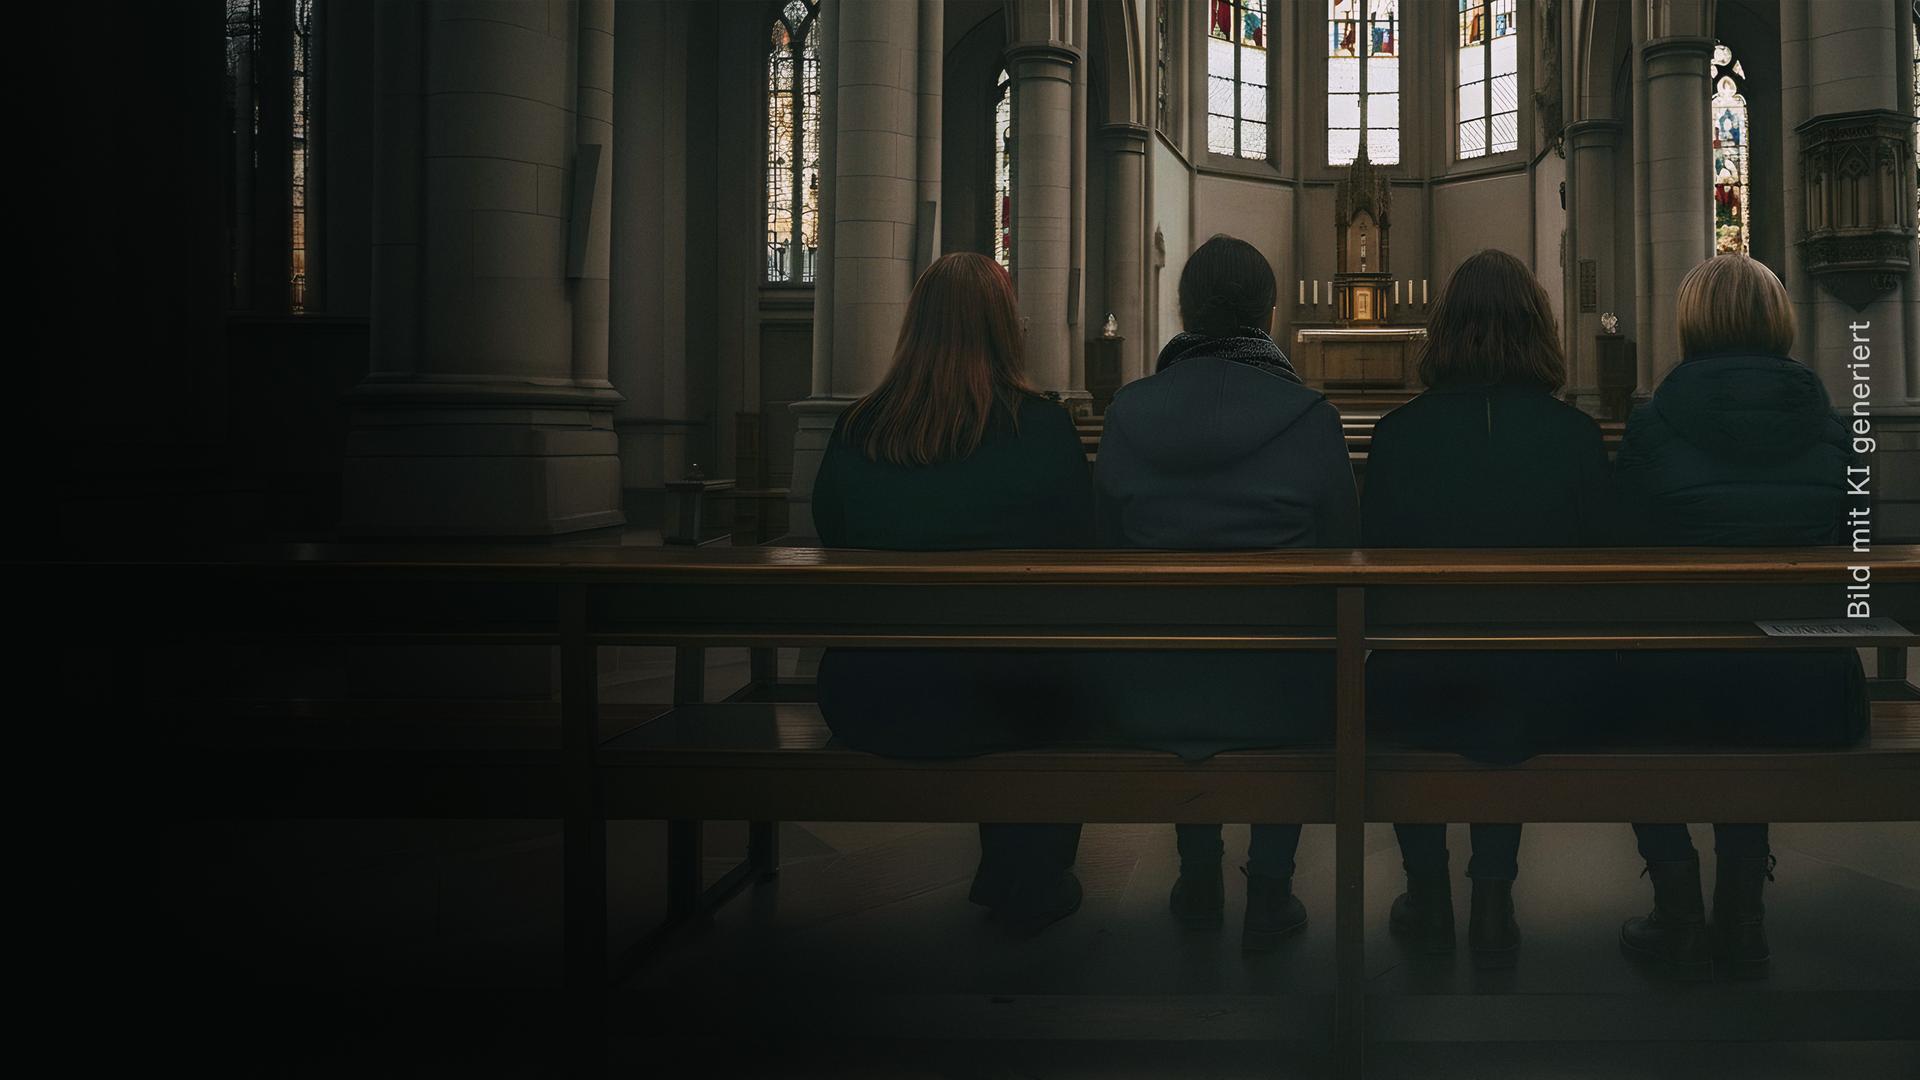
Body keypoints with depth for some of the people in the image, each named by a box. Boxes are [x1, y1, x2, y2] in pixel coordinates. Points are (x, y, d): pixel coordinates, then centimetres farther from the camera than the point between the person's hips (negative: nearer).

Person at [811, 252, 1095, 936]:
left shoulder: (854, 432, -4)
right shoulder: (1043, 431, -12)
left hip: (860, 707, 4)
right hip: (995, 704, -3)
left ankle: (1004, 873, 48)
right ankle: (1030, 888, 42)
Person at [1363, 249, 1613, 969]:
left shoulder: (1398, 433, -9)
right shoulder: (1577, 436, -5)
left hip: (1420, 694, -1)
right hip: (1547, 700, 2)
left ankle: (1429, 900, 35)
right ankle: (1493, 898, 32)